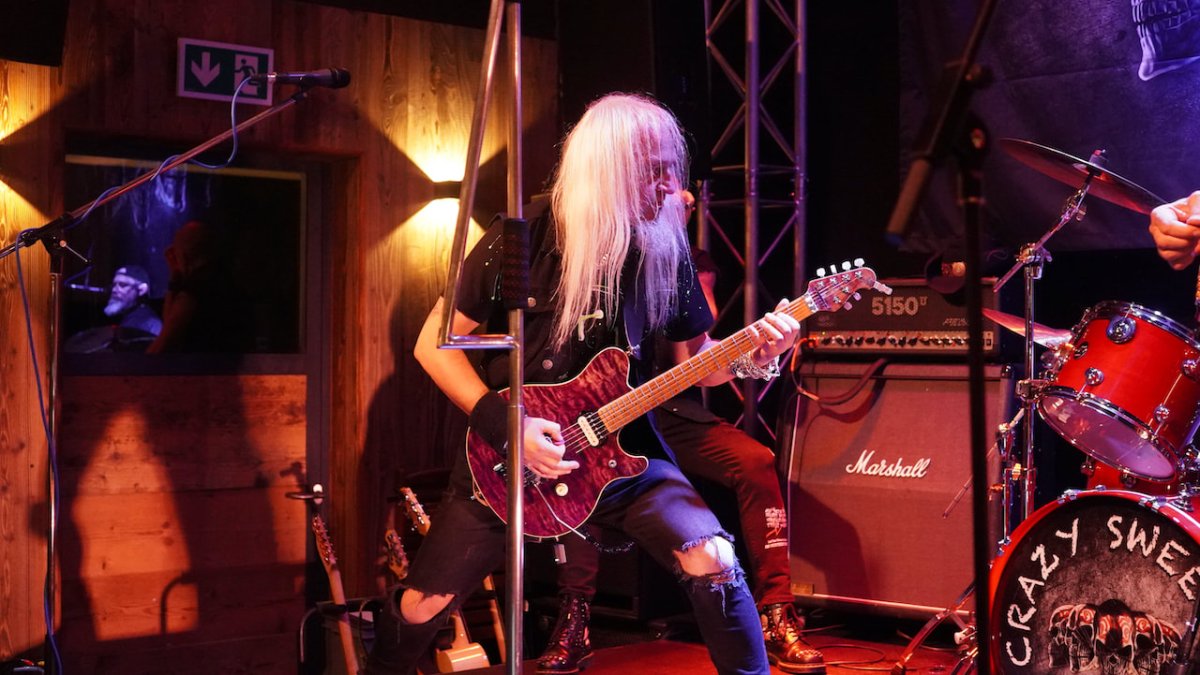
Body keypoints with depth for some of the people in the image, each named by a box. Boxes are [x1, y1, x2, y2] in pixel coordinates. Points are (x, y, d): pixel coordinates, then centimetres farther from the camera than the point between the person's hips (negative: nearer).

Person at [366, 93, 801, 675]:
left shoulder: (664, 249, -5)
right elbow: (433, 344, -9)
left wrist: (750, 357, -16)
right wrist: (503, 424, -18)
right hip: (507, 451, -1)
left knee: (713, 562, -19)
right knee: (422, 607, 2)